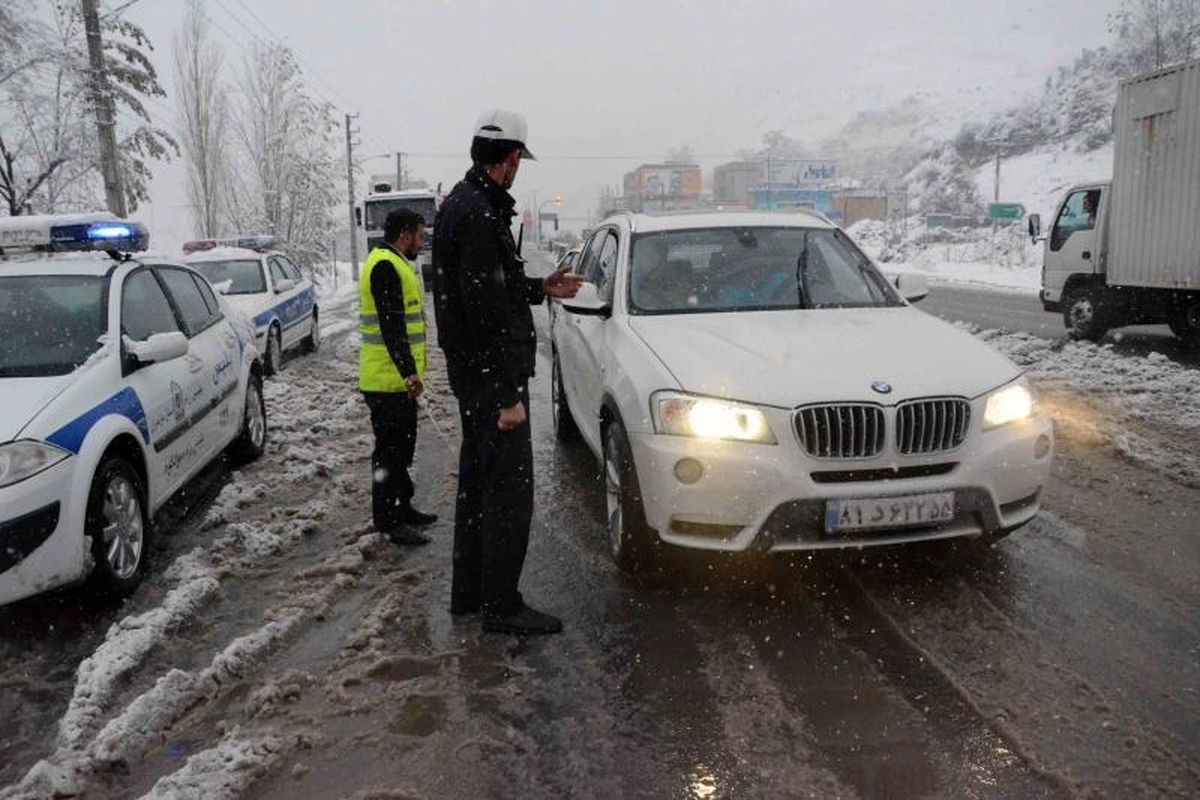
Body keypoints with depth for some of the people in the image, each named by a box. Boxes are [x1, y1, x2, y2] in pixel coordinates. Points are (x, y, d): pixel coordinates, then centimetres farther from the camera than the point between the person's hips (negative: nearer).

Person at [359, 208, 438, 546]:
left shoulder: (394, 265, 19)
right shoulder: (385, 266, -16)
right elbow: (391, 326, -25)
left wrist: (410, 371, 25)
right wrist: (409, 372, -29)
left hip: (399, 379, 11)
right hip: (389, 379, -11)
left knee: (402, 446, 18)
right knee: (391, 449, -4)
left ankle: (402, 508, 29)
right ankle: (388, 521, 4)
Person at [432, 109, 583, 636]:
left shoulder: (462, 203, 14)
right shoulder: (480, 215, -19)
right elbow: (486, 314, -24)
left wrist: (541, 289, 25)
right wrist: (508, 394, -23)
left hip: (471, 374, 11)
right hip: (491, 378, -11)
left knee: (477, 482, 18)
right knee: (509, 491, -3)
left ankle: (468, 592, 29)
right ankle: (501, 606, 8)